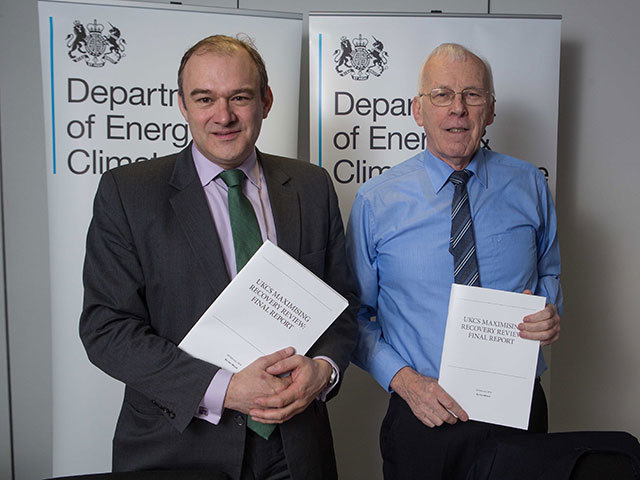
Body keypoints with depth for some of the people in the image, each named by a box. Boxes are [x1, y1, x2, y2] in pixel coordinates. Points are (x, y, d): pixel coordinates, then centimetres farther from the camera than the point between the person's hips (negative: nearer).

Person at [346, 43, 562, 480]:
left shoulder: (530, 186, -1)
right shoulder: (375, 202, -7)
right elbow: (354, 316, -3)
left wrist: (550, 315, -7)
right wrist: (404, 379, -15)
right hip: (424, 414, -2)